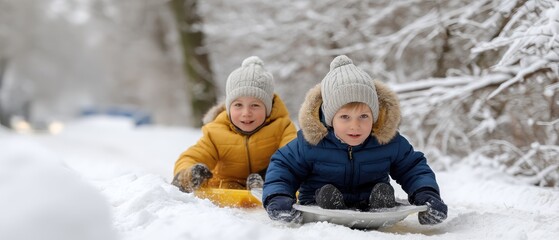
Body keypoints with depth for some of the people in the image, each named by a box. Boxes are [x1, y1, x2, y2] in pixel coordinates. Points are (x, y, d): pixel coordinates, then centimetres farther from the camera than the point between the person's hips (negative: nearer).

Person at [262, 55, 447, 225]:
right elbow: (282, 167, -3)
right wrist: (277, 199, -24)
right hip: (318, 208, -1)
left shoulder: (389, 141, -8)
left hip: (371, 206, 2)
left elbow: (413, 168, 4)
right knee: (326, 193, -31)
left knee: (383, 190, -26)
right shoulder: (312, 141, -13)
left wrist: (428, 195, -16)